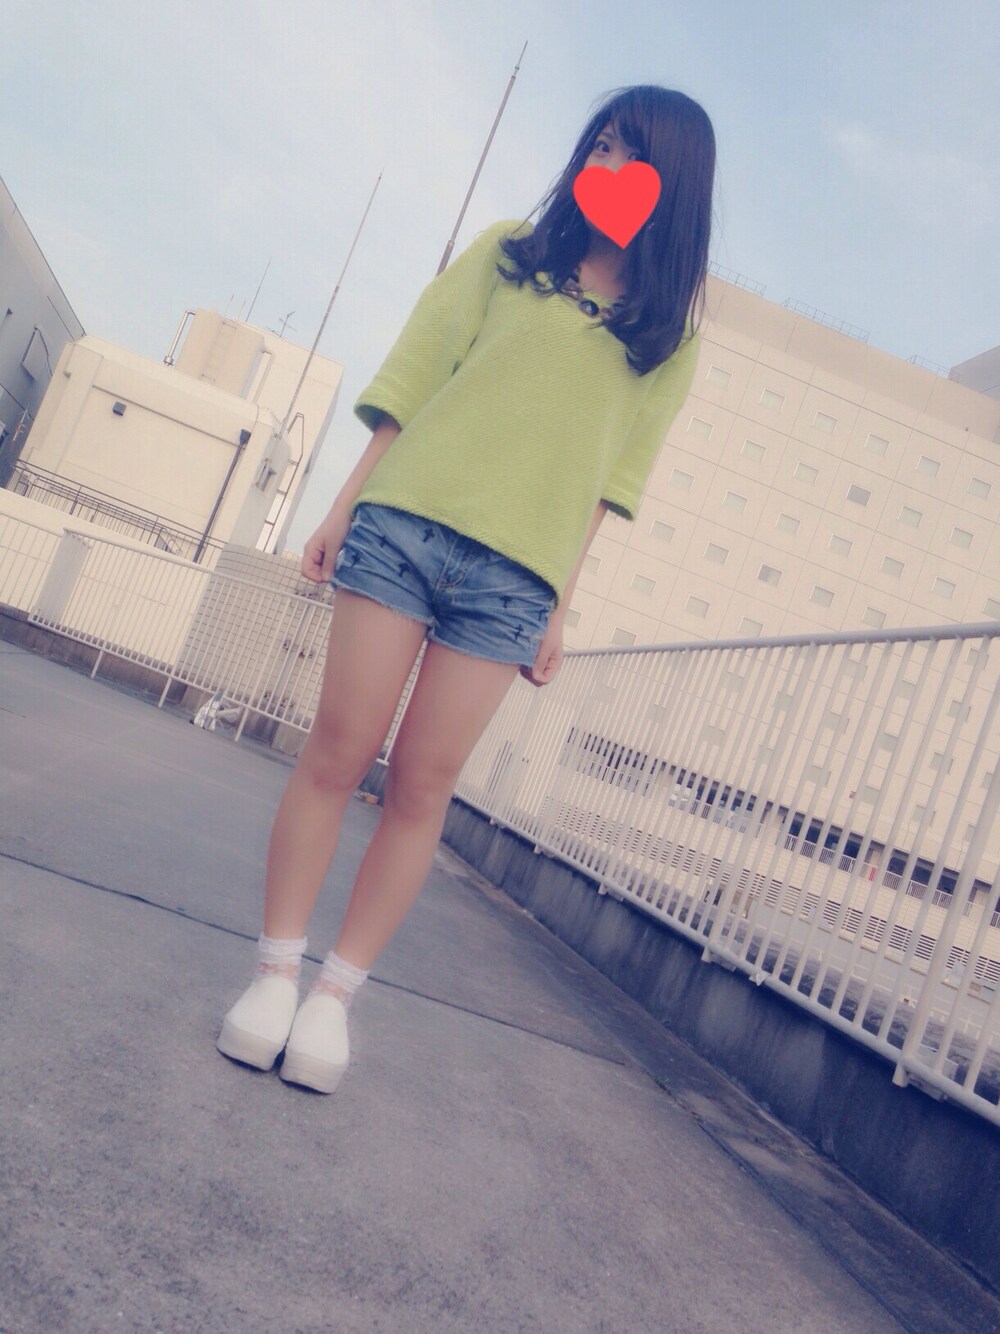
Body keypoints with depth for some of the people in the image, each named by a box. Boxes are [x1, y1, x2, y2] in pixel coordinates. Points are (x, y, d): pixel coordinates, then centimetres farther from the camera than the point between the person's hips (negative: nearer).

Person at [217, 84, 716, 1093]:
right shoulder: (507, 254, 14)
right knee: (338, 753, -4)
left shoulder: (669, 330, 14)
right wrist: (345, 504, 2)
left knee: (422, 786, -2)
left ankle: (336, 992, 10)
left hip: (516, 577, 0)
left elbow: (608, 476, 10)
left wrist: (560, 604, 3)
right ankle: (276, 970, 8)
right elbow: (414, 378, 9)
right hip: (408, 520, 0)